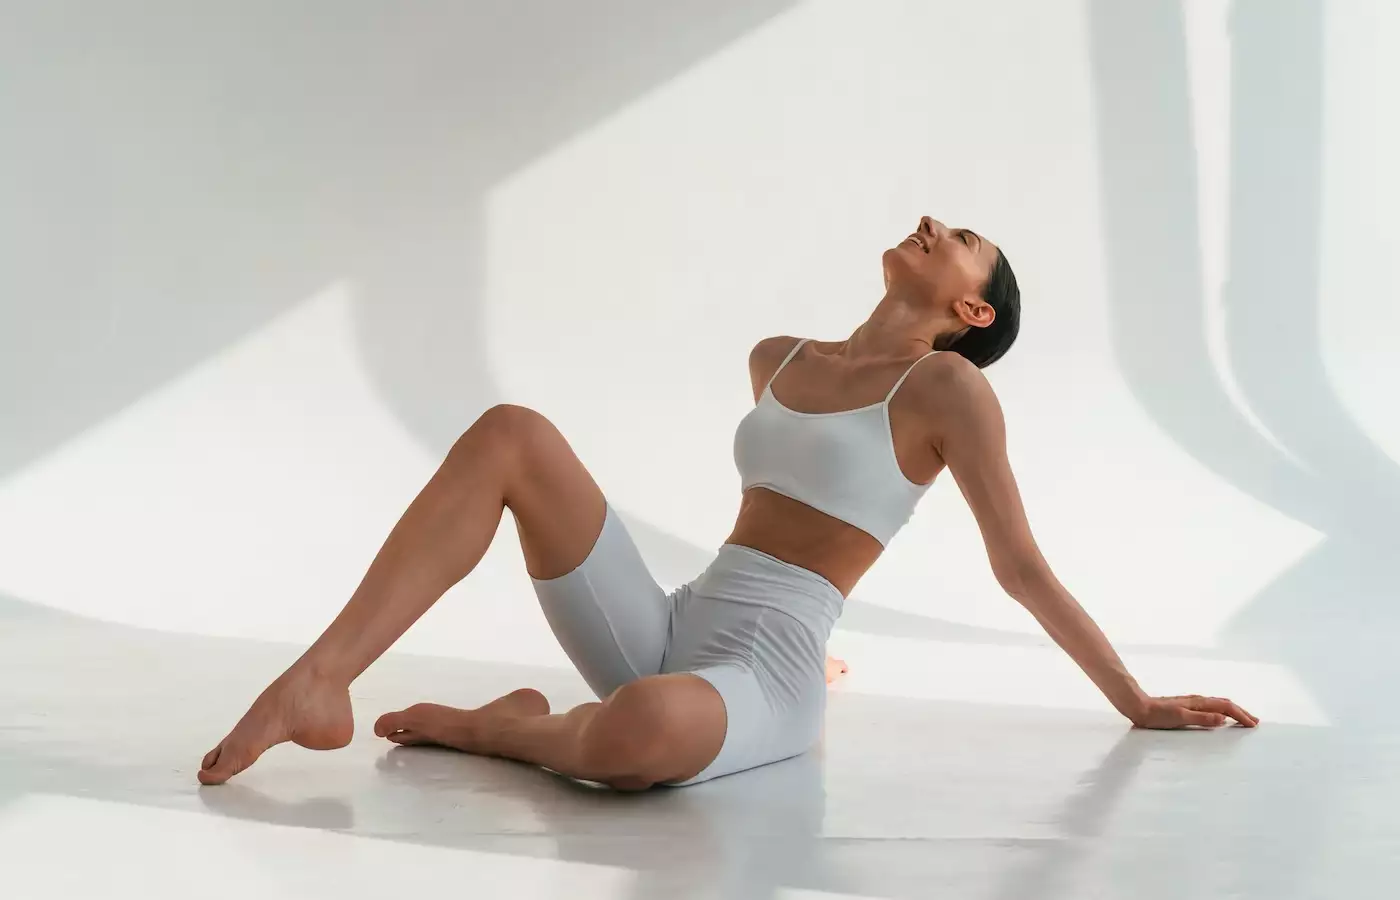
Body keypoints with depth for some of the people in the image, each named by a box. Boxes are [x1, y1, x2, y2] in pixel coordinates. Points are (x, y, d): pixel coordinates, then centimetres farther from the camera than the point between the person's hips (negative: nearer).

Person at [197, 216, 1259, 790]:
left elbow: (1023, 566, 4)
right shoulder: (777, 360, 19)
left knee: (641, 729, -44)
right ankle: (318, 684, -22)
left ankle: (497, 727, -8)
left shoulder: (947, 385, 1)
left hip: (762, 679, -6)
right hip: (665, 635, 6)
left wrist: (1136, 702, 5)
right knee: (512, 433, -12)